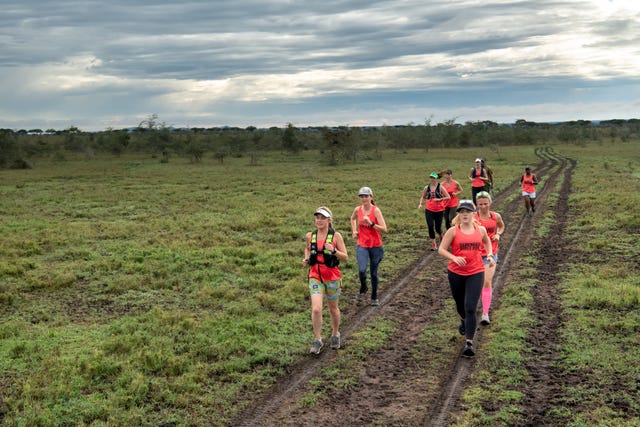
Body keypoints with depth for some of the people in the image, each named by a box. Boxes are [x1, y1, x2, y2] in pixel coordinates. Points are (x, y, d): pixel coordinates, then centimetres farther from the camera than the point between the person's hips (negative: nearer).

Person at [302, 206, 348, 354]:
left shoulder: (336, 236, -8)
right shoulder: (310, 235, 1)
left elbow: (345, 258, -7)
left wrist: (333, 250, -25)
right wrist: (306, 259, 3)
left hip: (332, 277, -1)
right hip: (315, 276, 1)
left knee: (333, 308, 14)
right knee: (316, 309, -12)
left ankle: (335, 334, 38)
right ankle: (318, 340, 1)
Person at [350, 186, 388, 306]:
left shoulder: (376, 210, -12)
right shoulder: (357, 210, -1)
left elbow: (384, 229, -19)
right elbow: (353, 219, 25)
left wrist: (371, 223, -29)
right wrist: (354, 231, 12)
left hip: (375, 246, -1)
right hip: (362, 245, 2)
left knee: (374, 273, 8)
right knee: (362, 270, -18)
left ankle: (374, 297, 29)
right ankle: (363, 289, 13)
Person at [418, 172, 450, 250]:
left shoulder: (440, 187, -5)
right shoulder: (427, 188, 4)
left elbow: (448, 197, -6)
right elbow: (423, 197, 17)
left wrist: (440, 199, -19)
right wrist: (420, 204, -1)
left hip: (439, 210, -2)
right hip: (429, 210, 2)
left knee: (438, 227, 5)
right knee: (430, 226, -9)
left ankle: (440, 235, 41)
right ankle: (433, 243, 1)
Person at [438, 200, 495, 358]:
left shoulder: (481, 230, 1)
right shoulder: (453, 231, -7)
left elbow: (487, 242, 22)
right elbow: (441, 249, -6)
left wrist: (489, 255, 5)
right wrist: (454, 258, -23)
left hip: (476, 273, 0)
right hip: (456, 273, 1)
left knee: (470, 308, -12)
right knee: (460, 304, 20)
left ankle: (469, 343, -9)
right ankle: (464, 321, 56)